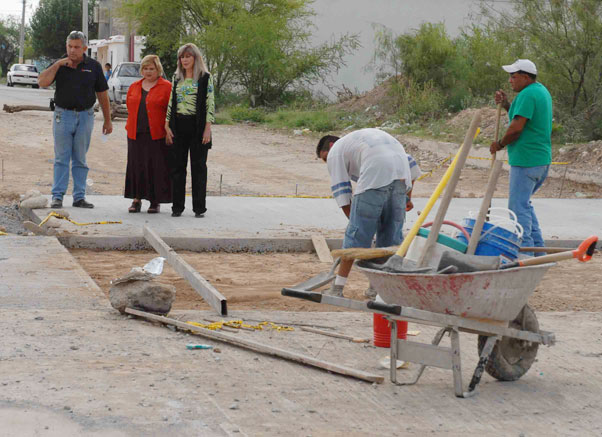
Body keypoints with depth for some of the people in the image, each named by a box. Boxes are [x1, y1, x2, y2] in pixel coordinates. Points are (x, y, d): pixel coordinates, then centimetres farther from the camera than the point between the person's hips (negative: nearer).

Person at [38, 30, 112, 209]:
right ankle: (57, 196, 0)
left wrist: (107, 120, 6)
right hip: (63, 115, -1)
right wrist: (57, 64, -17)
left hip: (85, 116, 1)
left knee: (80, 160, 6)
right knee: (61, 159, -2)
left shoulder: (93, 66, 3)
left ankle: (79, 197, 10)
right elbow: (42, 82, -12)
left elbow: (102, 94, 7)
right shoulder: (59, 65, 2)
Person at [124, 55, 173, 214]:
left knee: (156, 167, -2)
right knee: (136, 166, 6)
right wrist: (130, 126, 13)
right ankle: (136, 199, 15)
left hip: (157, 135, -4)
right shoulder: (134, 87, 14)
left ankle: (155, 201, 7)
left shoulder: (167, 87, -1)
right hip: (136, 134, 4)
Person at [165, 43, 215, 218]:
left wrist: (207, 129, -11)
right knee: (177, 166, 4)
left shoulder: (205, 78, -1)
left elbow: (210, 104, -4)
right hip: (178, 127, 4)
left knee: (198, 167, 1)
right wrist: (167, 127, 5)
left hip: (197, 126, -4)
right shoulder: (176, 78, 12)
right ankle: (177, 206, 10)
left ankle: (199, 207, 6)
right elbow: (171, 103, 13)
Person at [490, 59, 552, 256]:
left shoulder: (527, 94, -17)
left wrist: (500, 144, -7)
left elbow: (517, 127, -22)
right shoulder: (542, 91, 16)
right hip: (542, 159, 11)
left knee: (518, 206, -6)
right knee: (524, 203, 20)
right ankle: (538, 248, 22)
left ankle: (525, 250, -6)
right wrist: (506, 105, 11)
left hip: (526, 160, -11)